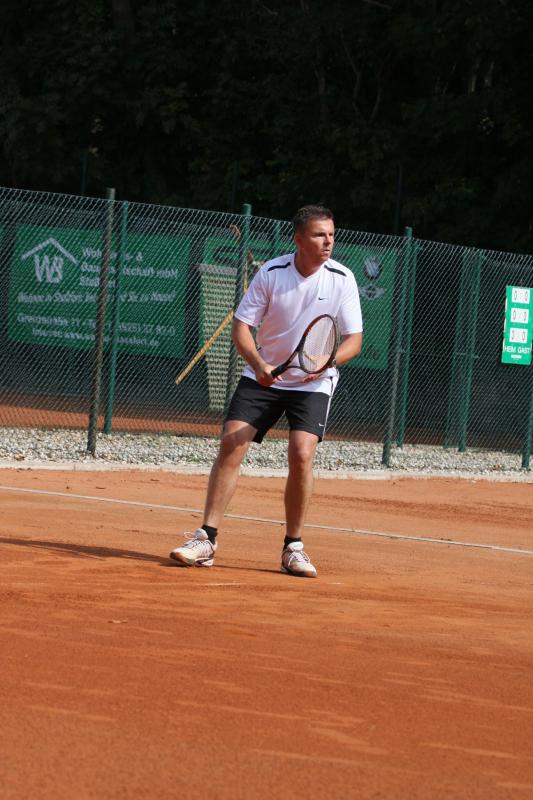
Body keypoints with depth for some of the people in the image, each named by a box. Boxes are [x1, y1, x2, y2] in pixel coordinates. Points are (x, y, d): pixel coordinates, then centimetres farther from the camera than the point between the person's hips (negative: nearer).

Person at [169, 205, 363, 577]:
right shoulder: (270, 273, -9)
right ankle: (206, 539, -6)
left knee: (302, 454, -18)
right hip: (263, 376, 1)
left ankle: (293, 547, -3)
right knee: (231, 444, -12)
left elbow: (354, 340, -7)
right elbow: (242, 327, -6)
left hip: (314, 383, -1)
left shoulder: (342, 279, -10)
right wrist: (259, 364, -24)